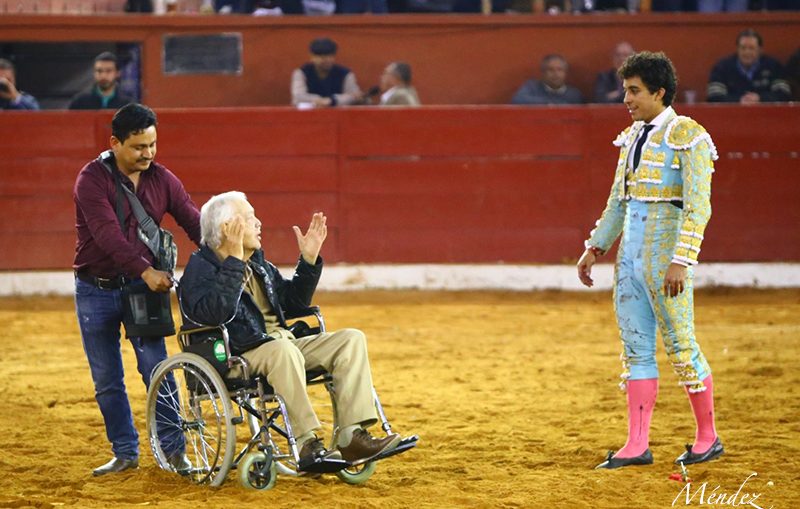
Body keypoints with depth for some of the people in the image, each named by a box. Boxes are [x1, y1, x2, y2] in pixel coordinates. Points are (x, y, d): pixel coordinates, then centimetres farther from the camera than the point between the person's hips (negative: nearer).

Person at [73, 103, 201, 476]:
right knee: (107, 379, 5)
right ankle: (125, 453, 16)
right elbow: (108, 234, -24)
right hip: (96, 290, -2)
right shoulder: (93, 179, -12)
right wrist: (146, 270, -35)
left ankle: (173, 449, -2)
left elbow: (195, 223, -1)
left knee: (155, 368, -8)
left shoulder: (162, 179, 2)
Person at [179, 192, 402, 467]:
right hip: (235, 358, -9)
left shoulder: (258, 264, 21)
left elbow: (293, 303, 28)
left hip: (282, 346, 9)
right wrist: (234, 260, -24)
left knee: (351, 339, -6)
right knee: (282, 349, -39)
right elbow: (215, 313, -25)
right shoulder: (200, 268, -6)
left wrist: (309, 260, 18)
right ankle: (307, 445, -39)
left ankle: (352, 436, -20)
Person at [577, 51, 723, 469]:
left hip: (665, 251, -8)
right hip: (630, 249, 8)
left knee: (680, 345, -1)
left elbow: (698, 207, -16)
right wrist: (595, 248, 16)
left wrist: (681, 261, -22)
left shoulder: (687, 136, -10)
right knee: (635, 348, 7)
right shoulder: (633, 136, 13)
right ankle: (637, 444, 9)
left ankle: (708, 438, 12)